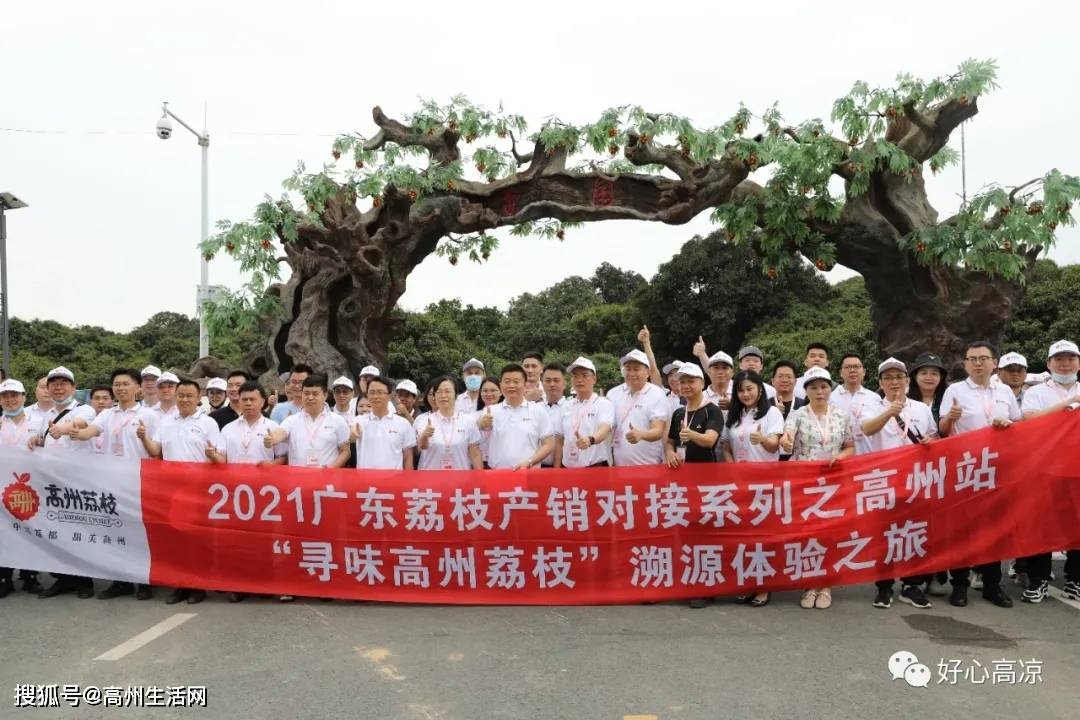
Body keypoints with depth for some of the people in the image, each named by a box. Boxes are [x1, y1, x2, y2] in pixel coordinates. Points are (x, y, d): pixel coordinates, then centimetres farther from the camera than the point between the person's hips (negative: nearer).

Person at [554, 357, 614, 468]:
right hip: (568, 469, 4)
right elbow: (559, 442, 12)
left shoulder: (604, 404, -3)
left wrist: (590, 440, -42)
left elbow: (605, 429, -22)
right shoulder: (566, 406, 10)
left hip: (595, 469, -4)